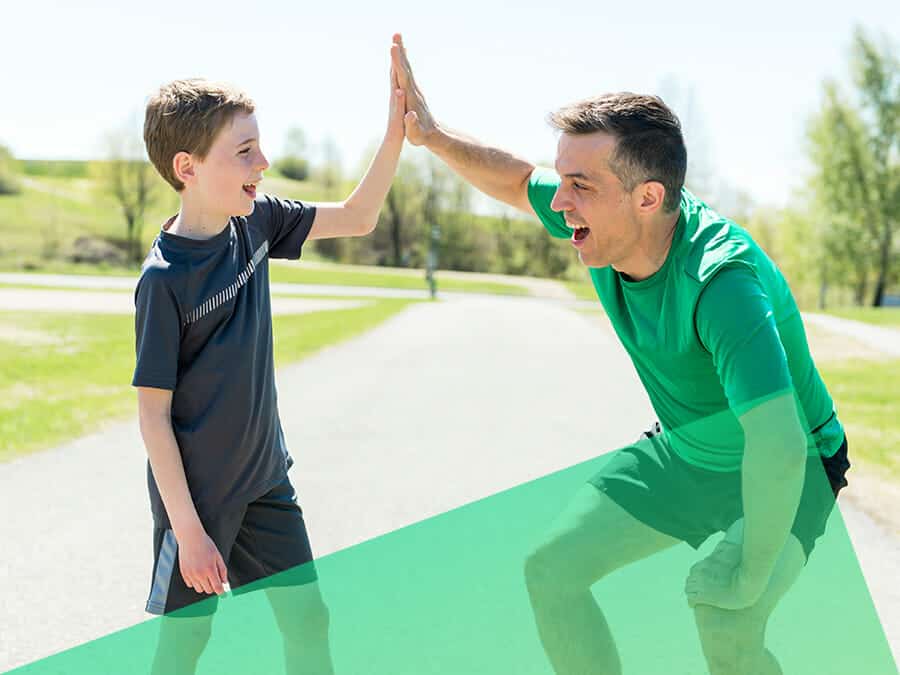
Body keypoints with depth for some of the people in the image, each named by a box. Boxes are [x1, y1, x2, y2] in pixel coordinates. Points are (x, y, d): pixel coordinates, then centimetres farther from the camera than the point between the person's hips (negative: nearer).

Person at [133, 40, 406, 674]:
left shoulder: (255, 221, -3)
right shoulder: (164, 278, -21)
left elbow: (357, 219, 5)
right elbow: (154, 413, -17)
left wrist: (397, 131, -10)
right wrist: (187, 529, -17)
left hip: (266, 477, 6)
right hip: (196, 492, -6)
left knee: (309, 618, 9)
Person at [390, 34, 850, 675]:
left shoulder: (722, 284, -40)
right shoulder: (606, 216, -17)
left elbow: (777, 446, -47)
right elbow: (520, 182, 6)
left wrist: (748, 578, -35)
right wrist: (433, 135, -9)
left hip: (786, 474, -7)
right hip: (681, 454, 7)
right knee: (551, 569, 2)